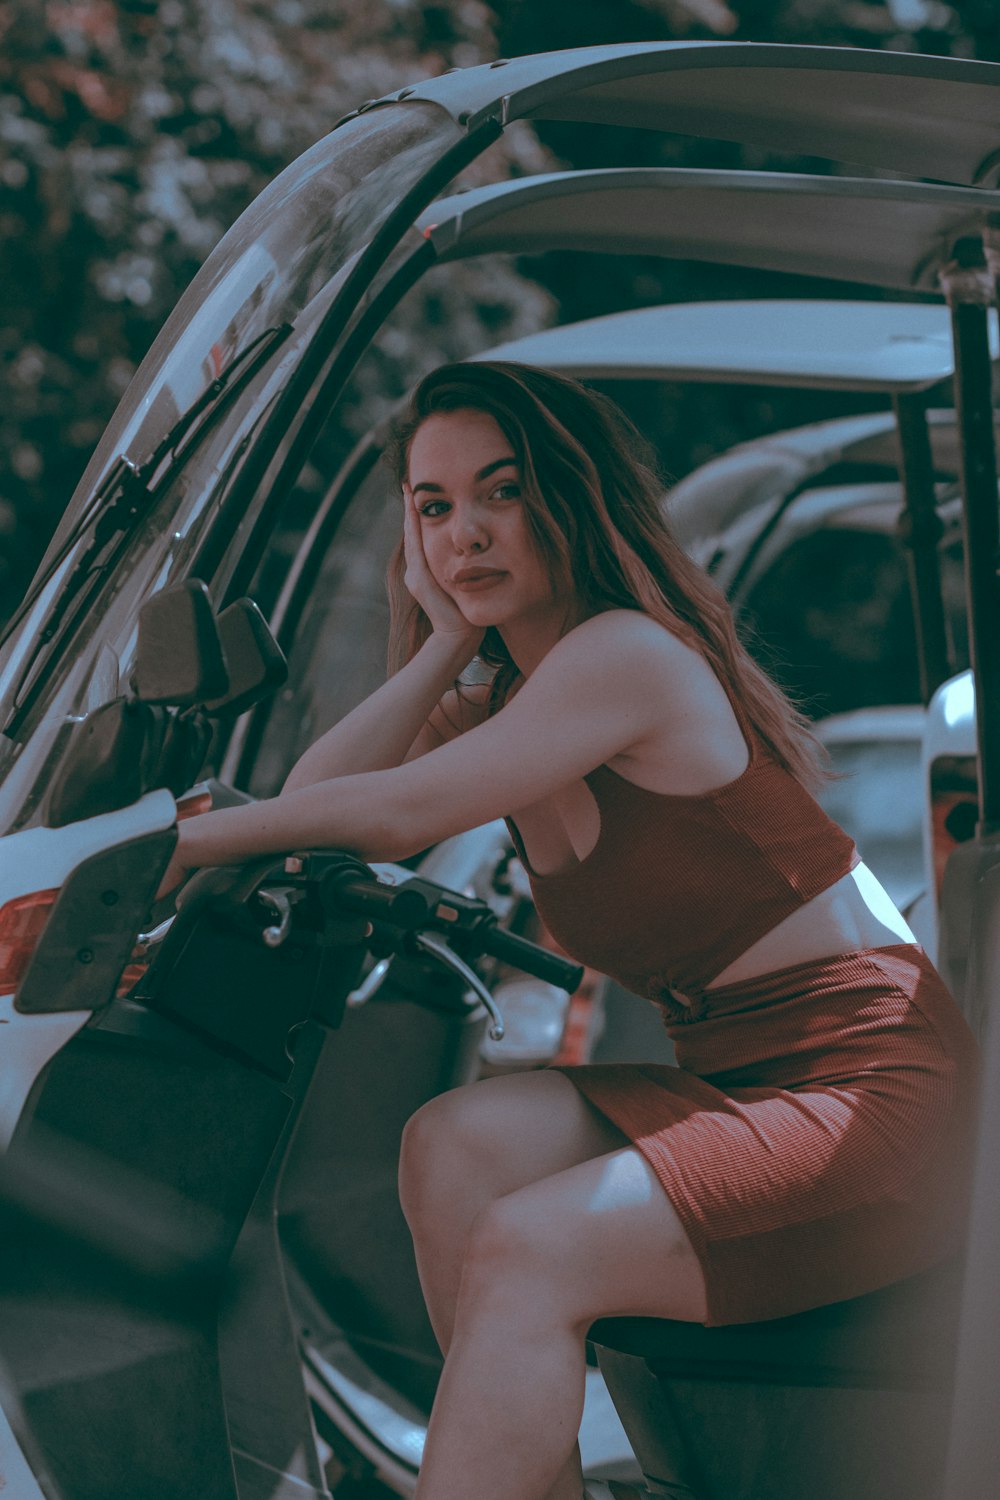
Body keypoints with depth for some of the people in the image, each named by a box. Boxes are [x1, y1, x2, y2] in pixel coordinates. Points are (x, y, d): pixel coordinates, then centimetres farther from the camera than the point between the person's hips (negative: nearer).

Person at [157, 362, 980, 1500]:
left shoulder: (630, 653, -14)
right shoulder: (496, 706, 13)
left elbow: (396, 816, -16)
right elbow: (312, 802, 2)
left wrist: (192, 838, -6)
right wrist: (446, 640, 1)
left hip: (869, 1080, -8)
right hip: (727, 1081, 8)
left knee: (526, 1254, -23)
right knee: (457, 1147, -12)